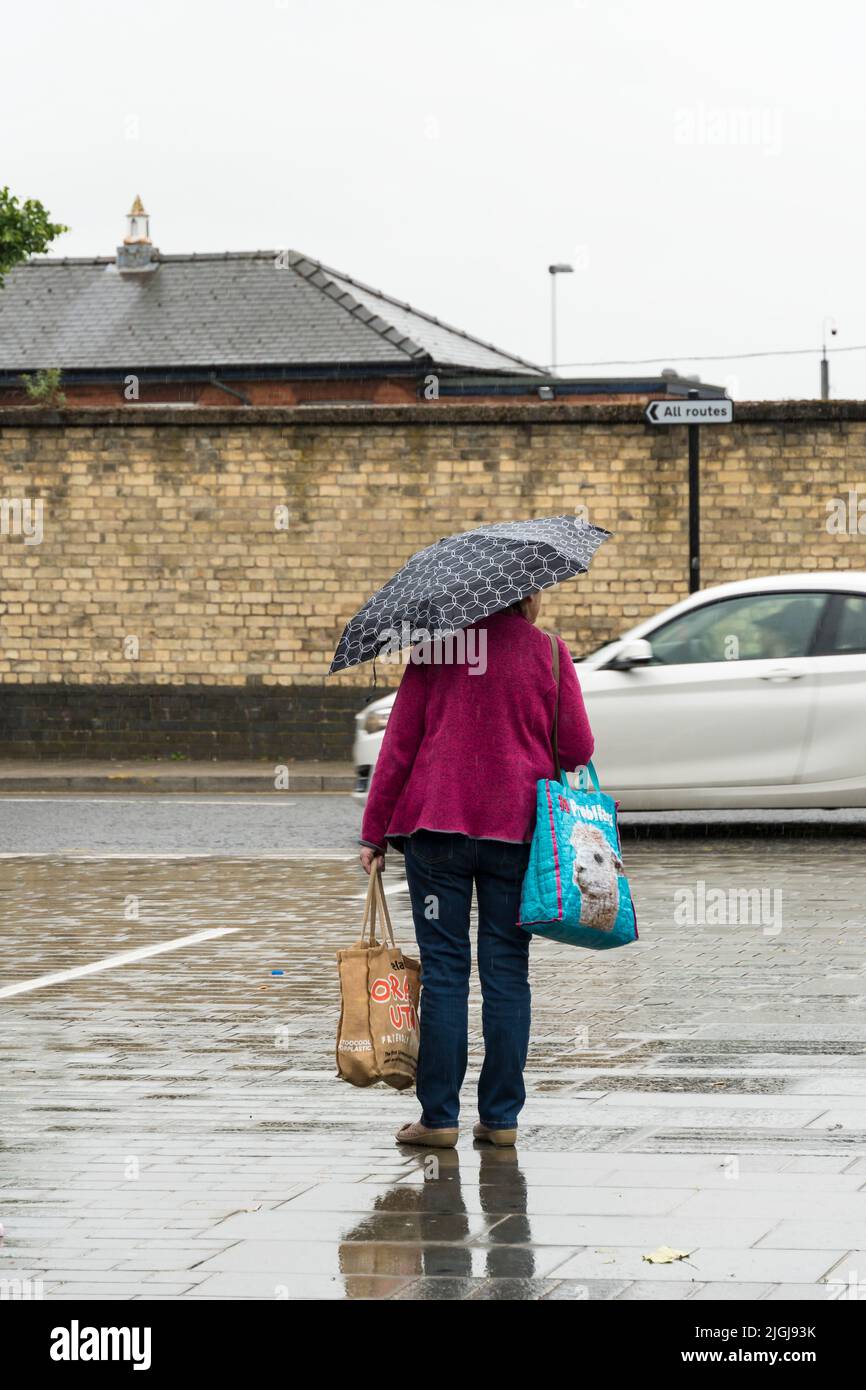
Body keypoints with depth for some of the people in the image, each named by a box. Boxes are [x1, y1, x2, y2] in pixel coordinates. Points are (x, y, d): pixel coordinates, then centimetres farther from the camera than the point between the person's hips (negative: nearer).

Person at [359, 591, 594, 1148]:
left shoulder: (434, 647, 1)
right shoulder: (548, 651, -1)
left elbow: (400, 743, 1)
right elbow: (578, 749, -1)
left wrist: (374, 831, 7)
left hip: (437, 822, 0)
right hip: (516, 826, 0)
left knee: (444, 970, 3)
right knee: (506, 971, 6)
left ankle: (440, 1116, 3)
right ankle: (501, 1117, 7)